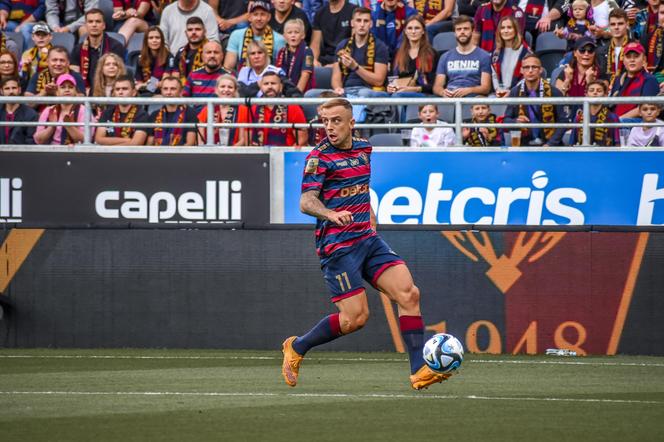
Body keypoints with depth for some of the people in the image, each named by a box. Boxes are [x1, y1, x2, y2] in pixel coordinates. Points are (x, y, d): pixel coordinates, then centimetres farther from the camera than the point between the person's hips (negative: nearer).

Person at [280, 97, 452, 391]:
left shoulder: (363, 148, 12)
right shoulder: (319, 157, -9)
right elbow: (306, 201, -20)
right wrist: (331, 214, -38)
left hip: (368, 239, 7)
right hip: (338, 245, -7)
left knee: (409, 294, -10)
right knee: (356, 317, -11)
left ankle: (419, 371, -8)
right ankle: (296, 347, 12)